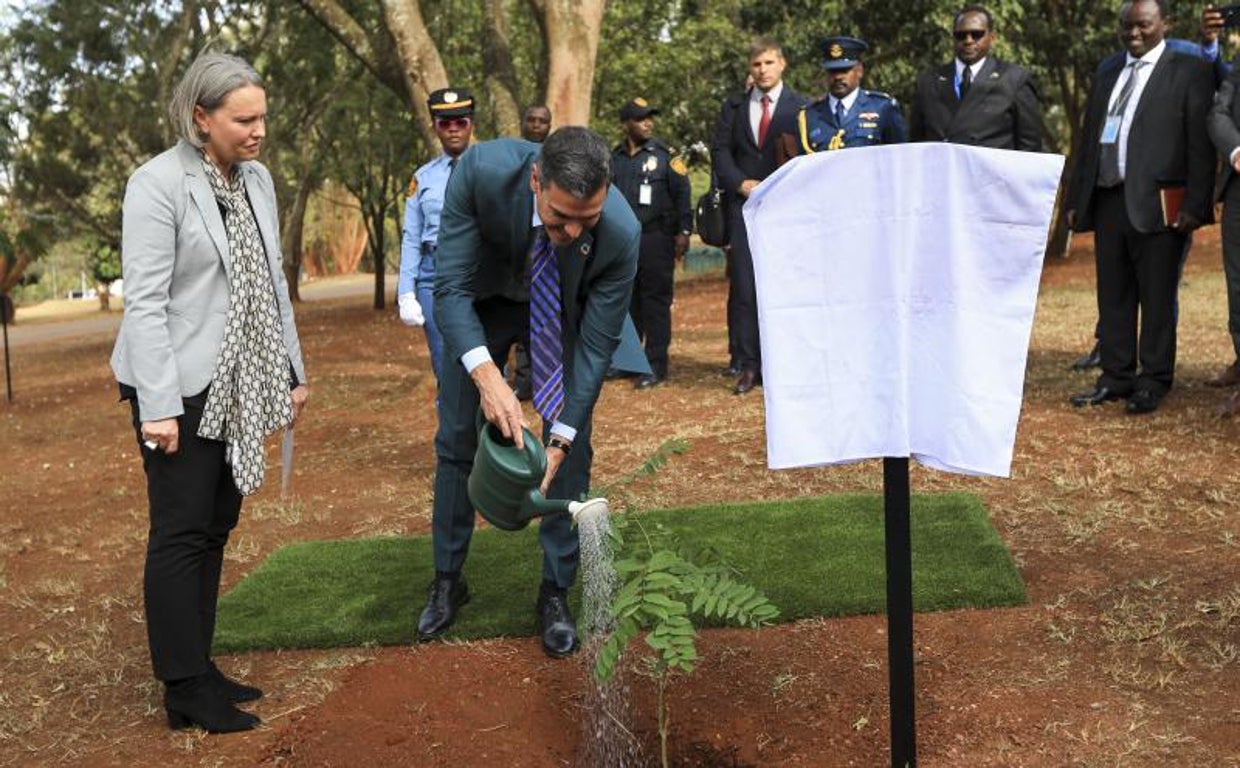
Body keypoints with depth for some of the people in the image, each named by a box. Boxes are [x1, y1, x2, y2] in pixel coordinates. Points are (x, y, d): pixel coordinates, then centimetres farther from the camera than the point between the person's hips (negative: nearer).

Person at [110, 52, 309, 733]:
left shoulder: (257, 179, 9)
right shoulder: (158, 183, -12)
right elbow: (144, 302, -15)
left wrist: (293, 372, 14)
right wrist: (159, 406, -19)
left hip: (238, 387, 7)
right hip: (182, 388, -7)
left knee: (215, 529, 12)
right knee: (181, 534, -1)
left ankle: (199, 669, 22)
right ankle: (185, 693, 8)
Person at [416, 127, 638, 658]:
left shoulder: (621, 233, -36)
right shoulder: (482, 171, -38)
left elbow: (596, 345, -26)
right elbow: (451, 287, -33)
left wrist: (560, 440, -30)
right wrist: (486, 375, -48)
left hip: (564, 312, 0)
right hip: (480, 302, 1)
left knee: (572, 451, -5)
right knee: (456, 440, 6)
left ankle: (555, 593, 13)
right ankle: (447, 581, 25)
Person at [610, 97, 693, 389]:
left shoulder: (664, 155, 1)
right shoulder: (614, 158, 12)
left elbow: (682, 193, -2)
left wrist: (683, 232, -9)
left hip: (656, 239, -4)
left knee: (656, 301, -4)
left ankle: (656, 366, 0)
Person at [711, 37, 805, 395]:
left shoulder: (800, 106, 6)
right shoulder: (733, 107, 15)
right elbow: (720, 150, 10)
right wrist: (741, 183, -5)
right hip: (744, 205, 2)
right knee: (744, 289, -3)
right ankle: (749, 366, 2)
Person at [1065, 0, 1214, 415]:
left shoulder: (1188, 70, 0)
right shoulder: (1108, 71, 17)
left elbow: (1201, 144, -6)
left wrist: (1195, 205, -13)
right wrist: (1076, 198, 13)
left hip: (1157, 205, -5)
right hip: (1106, 201, 6)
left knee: (1157, 298, 1)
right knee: (1113, 296, 9)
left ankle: (1153, 382, 8)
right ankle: (1116, 378, 17)